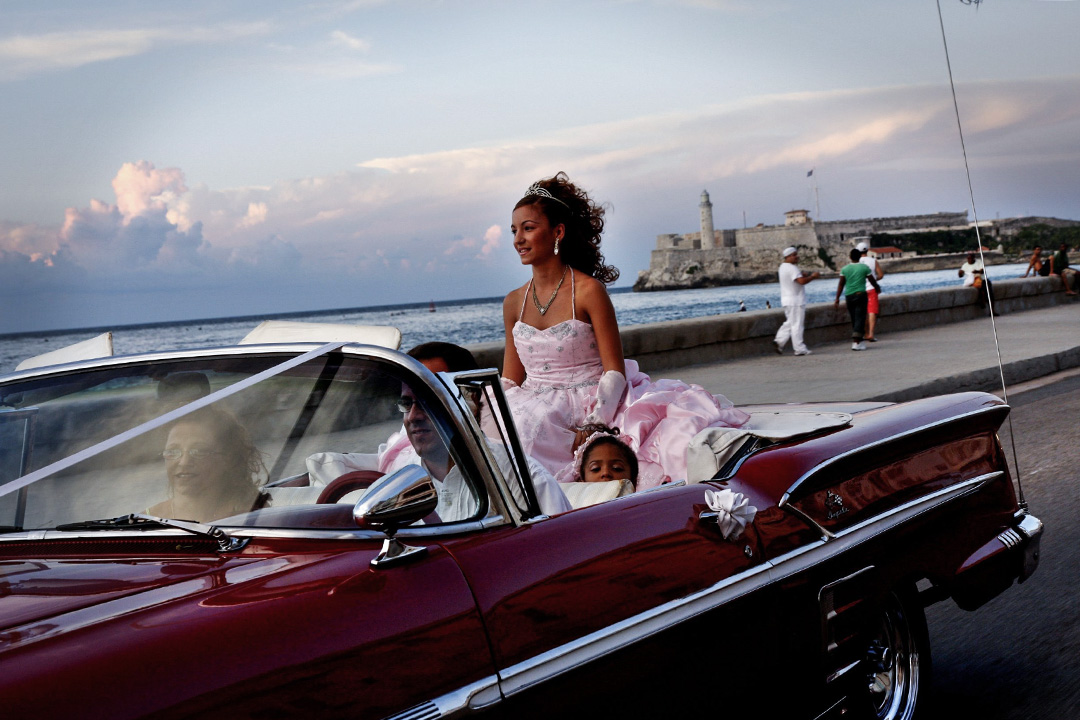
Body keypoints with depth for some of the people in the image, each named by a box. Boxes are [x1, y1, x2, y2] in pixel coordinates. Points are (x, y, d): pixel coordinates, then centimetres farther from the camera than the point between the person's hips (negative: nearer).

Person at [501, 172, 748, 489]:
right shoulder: (514, 302, 11)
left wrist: (591, 428, -22)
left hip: (590, 403, -4)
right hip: (535, 407, 4)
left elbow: (614, 371, -8)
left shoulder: (588, 291, -5)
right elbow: (511, 379, 13)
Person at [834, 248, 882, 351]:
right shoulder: (865, 268, -1)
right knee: (860, 318, -5)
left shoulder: (845, 269, 4)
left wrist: (837, 298, 6)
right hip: (861, 295, -3)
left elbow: (841, 285, 3)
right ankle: (856, 342, -17)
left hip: (849, 296, 3)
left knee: (854, 319, 12)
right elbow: (872, 281, 9)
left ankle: (859, 341, 21)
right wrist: (878, 288, 29)